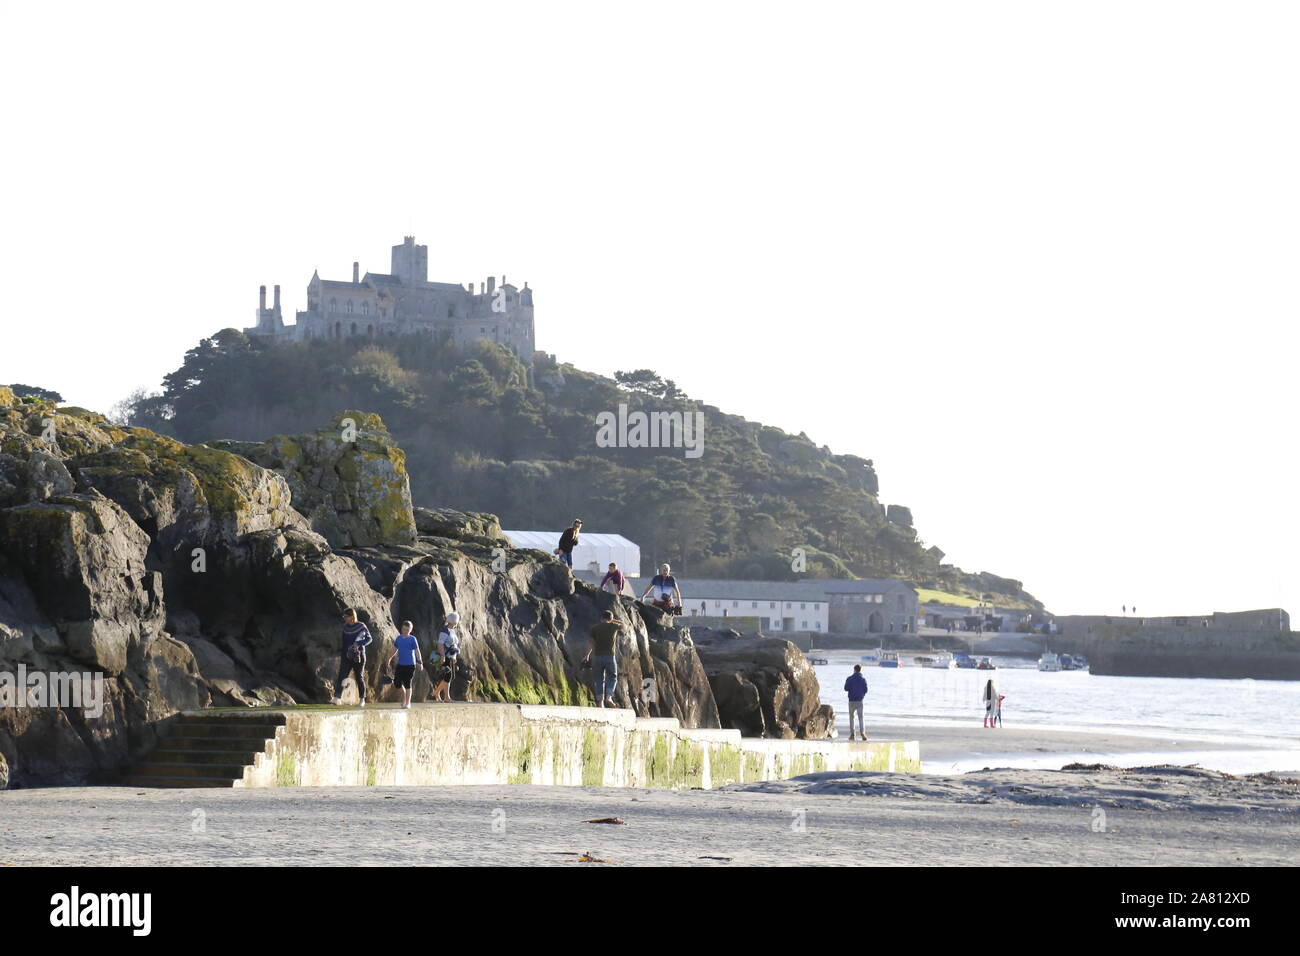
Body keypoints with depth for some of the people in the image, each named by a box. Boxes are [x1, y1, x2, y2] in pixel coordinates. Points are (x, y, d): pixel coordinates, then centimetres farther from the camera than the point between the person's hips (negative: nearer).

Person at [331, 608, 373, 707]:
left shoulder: (361, 627, -5)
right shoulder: (345, 627, 9)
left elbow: (369, 639, 1)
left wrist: (358, 644, -14)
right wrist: (340, 654, 14)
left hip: (358, 657, -4)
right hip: (346, 656, 4)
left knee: (359, 678, 5)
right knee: (341, 676, -11)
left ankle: (362, 700, 15)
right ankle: (337, 697, -17)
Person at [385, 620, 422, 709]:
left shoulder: (412, 639, -5)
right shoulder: (399, 638, 9)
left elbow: (417, 651, -10)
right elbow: (394, 649, 20)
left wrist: (419, 662, -20)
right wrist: (389, 659, 19)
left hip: (410, 665, -5)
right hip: (400, 664, 5)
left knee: (407, 683, -3)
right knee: (397, 682, 0)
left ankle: (407, 703, 5)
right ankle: (404, 694, 27)